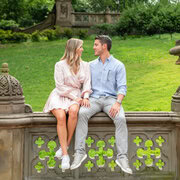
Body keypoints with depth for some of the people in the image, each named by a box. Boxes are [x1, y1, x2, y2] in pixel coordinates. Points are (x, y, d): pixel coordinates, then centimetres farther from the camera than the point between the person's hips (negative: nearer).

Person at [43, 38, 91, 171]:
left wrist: (85, 97, -13)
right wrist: (74, 97, -14)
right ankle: (65, 155, -33)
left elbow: (87, 83, 6)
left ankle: (65, 146, -23)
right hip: (60, 96, -2)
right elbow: (60, 86, -5)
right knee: (61, 116, -33)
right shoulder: (60, 65, 1)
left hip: (76, 96, 2)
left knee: (73, 111, -35)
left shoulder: (85, 65, 13)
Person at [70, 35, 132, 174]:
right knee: (82, 113, -31)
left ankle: (122, 157, -30)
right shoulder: (91, 65, 19)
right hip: (94, 99, 2)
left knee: (120, 118, -33)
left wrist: (117, 103, -21)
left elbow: (122, 87, -3)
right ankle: (80, 152, -30)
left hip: (111, 99, -2)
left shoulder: (118, 65, 7)